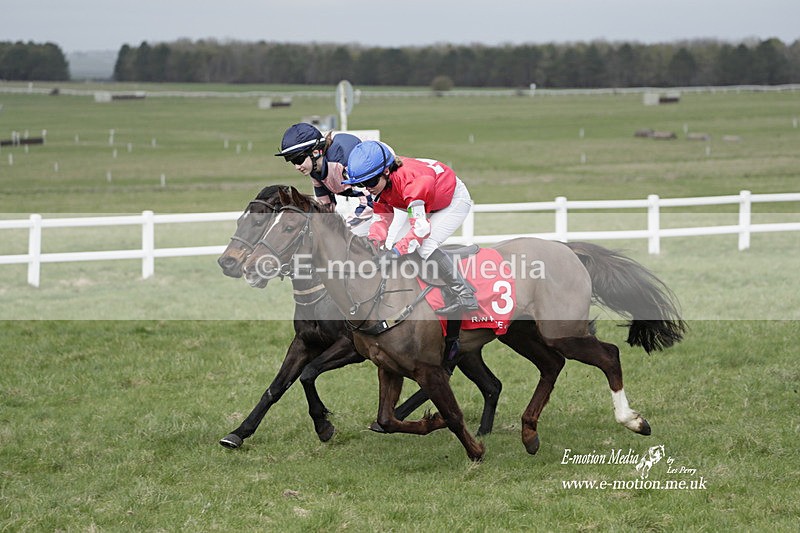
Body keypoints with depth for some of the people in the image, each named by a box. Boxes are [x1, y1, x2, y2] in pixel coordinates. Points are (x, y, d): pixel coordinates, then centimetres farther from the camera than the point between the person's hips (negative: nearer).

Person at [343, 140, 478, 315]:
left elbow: (420, 226, -41)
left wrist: (397, 250, -45)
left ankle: (465, 295, -23)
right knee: (397, 246, 1)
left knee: (425, 246, -26)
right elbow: (383, 217, -9)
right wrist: (373, 241, -26)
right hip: (430, 206, 9)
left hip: (456, 200, -9)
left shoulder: (409, 180, -39)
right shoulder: (379, 182, -14)